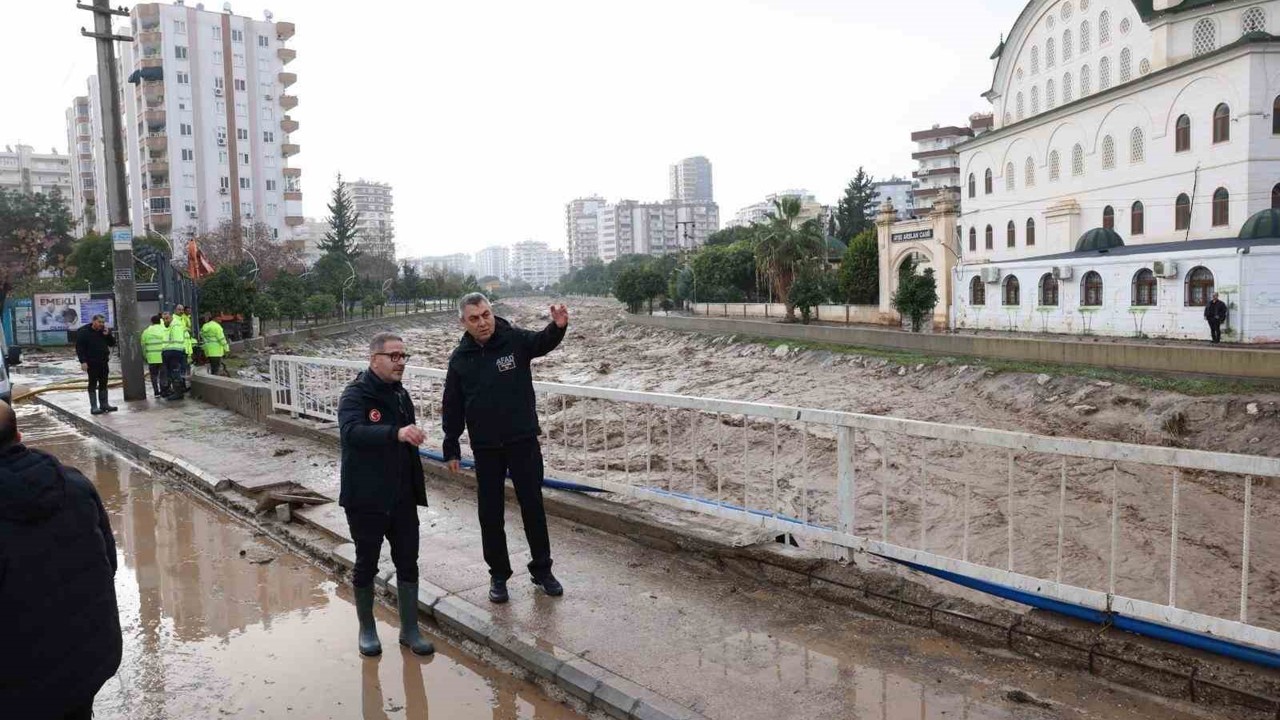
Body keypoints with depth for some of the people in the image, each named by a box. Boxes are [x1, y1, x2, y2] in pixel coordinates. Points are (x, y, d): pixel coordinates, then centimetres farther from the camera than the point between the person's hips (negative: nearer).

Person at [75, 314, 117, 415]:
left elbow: (112, 343, 10)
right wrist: (83, 361, -17)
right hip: (92, 363, -6)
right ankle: (94, 407, 1)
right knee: (93, 384, -2)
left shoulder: (104, 331, 9)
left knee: (103, 384, 11)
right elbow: (79, 348, -11)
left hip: (103, 362, 6)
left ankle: (104, 404, 19)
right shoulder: (83, 331, -8)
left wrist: (108, 335, -9)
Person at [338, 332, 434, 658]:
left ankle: (410, 630, 24)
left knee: (408, 563, 10)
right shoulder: (356, 395, -15)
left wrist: (416, 488, 18)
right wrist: (396, 433, -51)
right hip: (366, 499, -6)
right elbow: (351, 431, -36)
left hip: (403, 498, 6)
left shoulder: (400, 394, 7)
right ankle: (367, 629, 29)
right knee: (366, 564, 10)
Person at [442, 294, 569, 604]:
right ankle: (498, 574, 25)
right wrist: (451, 449, 2)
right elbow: (452, 408, 4)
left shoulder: (515, 340, -7)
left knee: (533, 506, 7)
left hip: (524, 441, -2)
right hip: (485, 448, 2)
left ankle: (542, 569, 23)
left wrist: (558, 326, -50)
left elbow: (543, 342, -28)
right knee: (490, 512, 9)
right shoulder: (460, 359, 0)